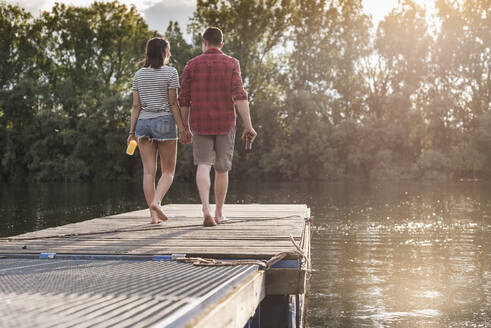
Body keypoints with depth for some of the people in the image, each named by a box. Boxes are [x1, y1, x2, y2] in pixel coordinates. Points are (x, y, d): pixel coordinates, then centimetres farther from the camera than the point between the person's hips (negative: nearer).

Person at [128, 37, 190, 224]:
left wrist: (132, 131, 8)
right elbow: (173, 104, -7)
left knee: (149, 171, 3)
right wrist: (182, 129, -5)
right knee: (168, 171, 5)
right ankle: (156, 201, -19)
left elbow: (136, 106, 5)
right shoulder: (170, 72, -4)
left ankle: (153, 214, 0)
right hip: (165, 122, -4)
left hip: (143, 123, 4)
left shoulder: (139, 75, 8)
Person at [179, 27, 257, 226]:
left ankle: (206, 210, -24)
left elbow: (184, 100, 3)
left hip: (200, 123, 0)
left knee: (203, 165, -1)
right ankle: (219, 214, 19)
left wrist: (185, 128, 13)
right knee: (221, 168, 12)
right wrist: (248, 126, -13)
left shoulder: (192, 65, 2)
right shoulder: (231, 64, -2)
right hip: (225, 123, 0)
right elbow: (239, 96, -13)